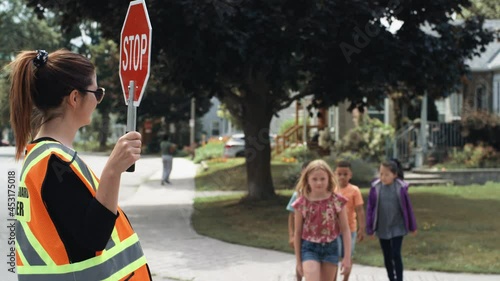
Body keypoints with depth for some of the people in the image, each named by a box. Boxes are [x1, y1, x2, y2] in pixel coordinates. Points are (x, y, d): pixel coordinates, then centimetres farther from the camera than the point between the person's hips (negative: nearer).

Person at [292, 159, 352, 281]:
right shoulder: (302, 203, -6)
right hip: (309, 248, -1)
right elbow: (297, 233, 3)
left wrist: (347, 257, -5)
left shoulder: (337, 201, -6)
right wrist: (298, 261, 4)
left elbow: (345, 230, -1)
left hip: (330, 248, 1)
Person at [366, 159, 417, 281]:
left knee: (396, 254, -6)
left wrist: (412, 226, 6)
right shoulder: (376, 187, -8)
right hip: (382, 228, 2)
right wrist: (370, 228, -1)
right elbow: (370, 208, -2)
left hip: (397, 227, -2)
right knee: (387, 256, 12)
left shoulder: (401, 187, -10)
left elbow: (408, 207, -1)